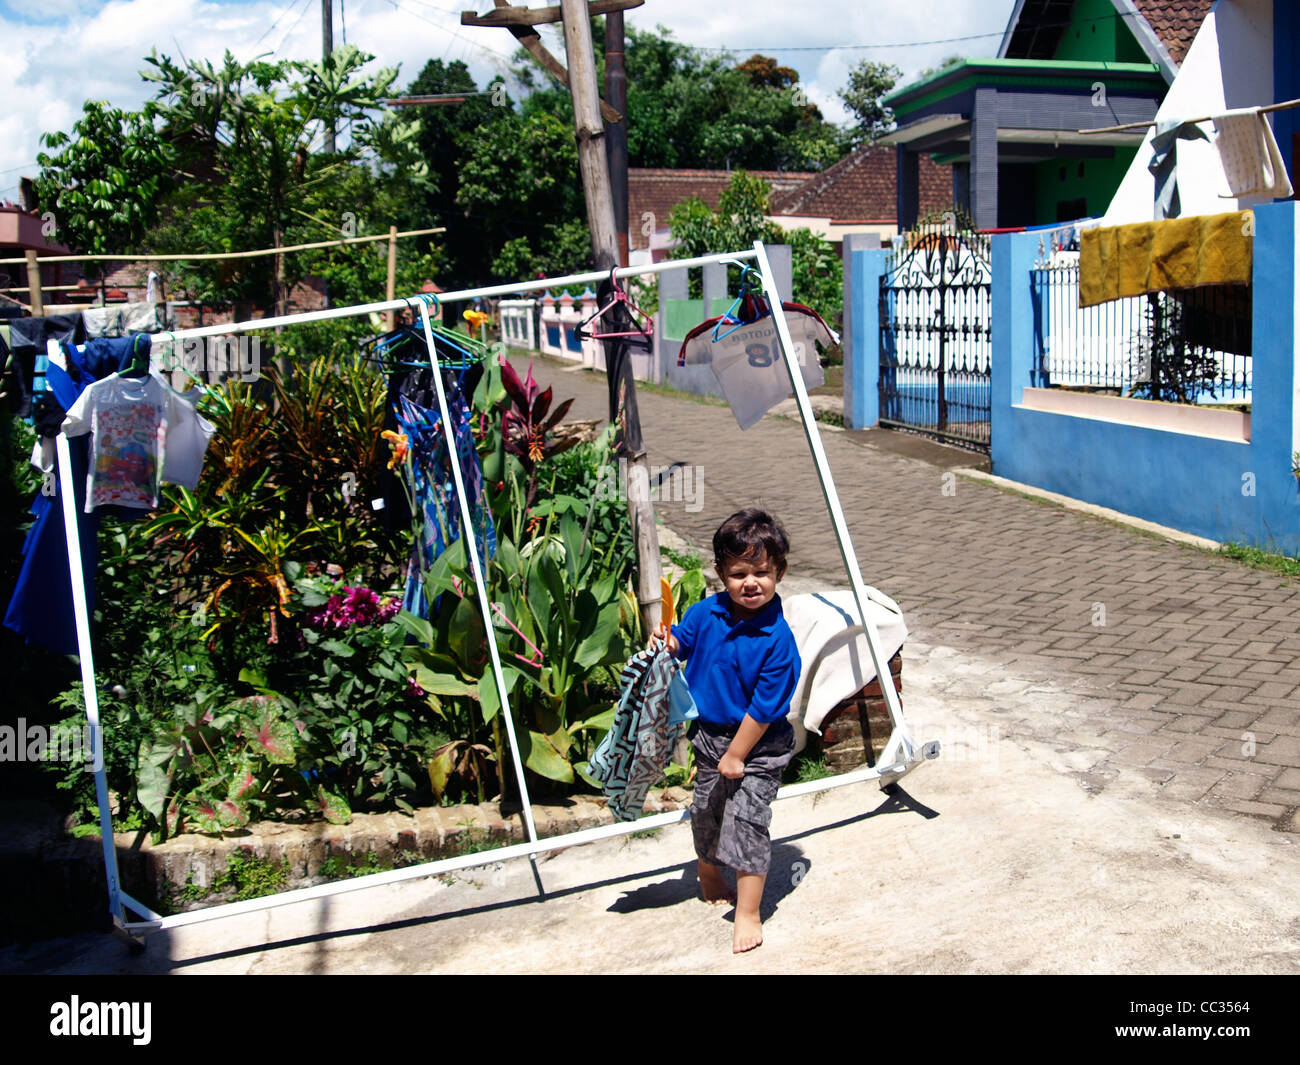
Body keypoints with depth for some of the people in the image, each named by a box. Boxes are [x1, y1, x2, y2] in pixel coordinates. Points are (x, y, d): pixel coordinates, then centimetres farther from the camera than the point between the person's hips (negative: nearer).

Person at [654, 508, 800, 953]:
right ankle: (710, 883, 44)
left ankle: (748, 914, 7)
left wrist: (737, 755, -16)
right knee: (705, 813, 19)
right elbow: (680, 643, 11)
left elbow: (764, 707, -21)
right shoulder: (705, 613, -10)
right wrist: (665, 642, -13)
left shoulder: (777, 639, -24)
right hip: (709, 733, 6)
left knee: (746, 821, -6)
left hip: (758, 745, -5)